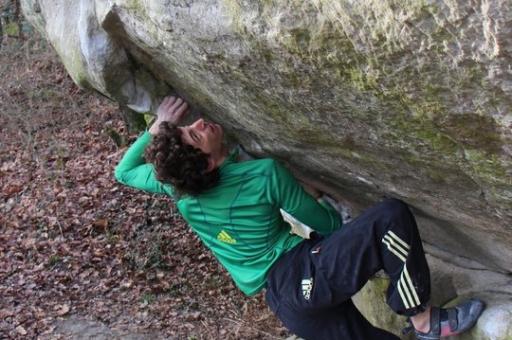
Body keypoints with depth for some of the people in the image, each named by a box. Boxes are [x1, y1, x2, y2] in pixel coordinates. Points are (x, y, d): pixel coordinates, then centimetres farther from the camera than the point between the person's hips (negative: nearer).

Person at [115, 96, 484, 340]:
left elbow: (124, 172, 22)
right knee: (391, 216, -17)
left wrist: (158, 125, 18)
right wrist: (327, 207, 22)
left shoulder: (178, 185, 0)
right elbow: (326, 224, -1)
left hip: (285, 300, 7)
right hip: (305, 274, -7)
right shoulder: (265, 173, -14)